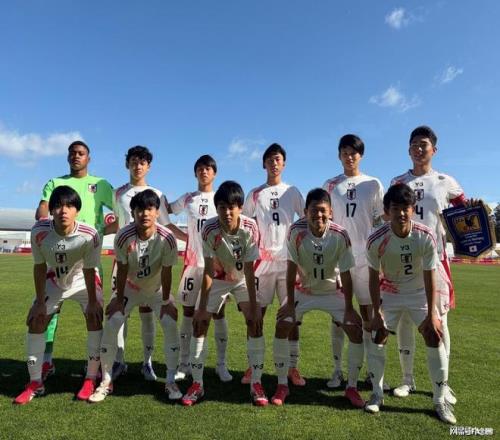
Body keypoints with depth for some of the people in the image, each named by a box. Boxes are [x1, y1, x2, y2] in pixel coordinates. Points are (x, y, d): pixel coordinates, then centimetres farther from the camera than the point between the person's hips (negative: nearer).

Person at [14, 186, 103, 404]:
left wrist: (92, 301, -17)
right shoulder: (39, 232, -28)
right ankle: (35, 383, 15)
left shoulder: (89, 235, -35)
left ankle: (91, 379, 0)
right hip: (54, 280, 3)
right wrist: (40, 301, -12)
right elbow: (40, 267, -16)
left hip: (84, 280, -2)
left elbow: (89, 270, -23)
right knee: (35, 321, -3)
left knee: (95, 318, -17)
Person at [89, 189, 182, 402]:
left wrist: (165, 301, -13)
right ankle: (106, 381, 10)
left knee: (170, 325, -13)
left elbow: (166, 272, -20)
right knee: (110, 326, -9)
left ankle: (171, 381, 4)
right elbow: (122, 271, -17)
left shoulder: (167, 238, -30)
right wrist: (119, 299, -9)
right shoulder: (123, 237, -28)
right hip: (130, 287, 1)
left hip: (157, 288, 0)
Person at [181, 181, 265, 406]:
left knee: (255, 322, -14)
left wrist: (253, 306, -22)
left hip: (243, 279, 0)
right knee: (199, 322, -6)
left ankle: (256, 384, 1)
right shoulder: (209, 229, -28)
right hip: (217, 279, 1)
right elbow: (208, 270, -22)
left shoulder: (250, 228, -29)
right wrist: (202, 306, -21)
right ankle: (197, 384, 9)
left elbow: (249, 270, -24)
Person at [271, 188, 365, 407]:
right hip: (303, 290, 0)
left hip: (333, 291, 0)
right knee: (281, 325, -15)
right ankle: (282, 385, 4)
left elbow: (346, 274, -16)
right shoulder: (296, 231, -24)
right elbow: (291, 268, -18)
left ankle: (352, 387, 10)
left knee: (356, 330, -11)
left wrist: (349, 309, -14)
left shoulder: (340, 236, -24)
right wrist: (290, 303, -16)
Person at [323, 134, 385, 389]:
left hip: (365, 256, 0)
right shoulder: (330, 185, 8)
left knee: (368, 314, 6)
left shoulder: (374, 184, 7)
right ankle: (338, 370, 15)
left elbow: (380, 222, 7)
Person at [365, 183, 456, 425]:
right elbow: (374, 277, -15)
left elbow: (429, 277, -17)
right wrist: (377, 313, -15)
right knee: (377, 339, -4)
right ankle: (377, 394, 16)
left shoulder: (426, 237, -24)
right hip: (389, 293, 0)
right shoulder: (375, 241, -26)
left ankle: (440, 400, 12)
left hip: (419, 292, 0)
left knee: (435, 339, -6)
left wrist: (431, 314, -17)